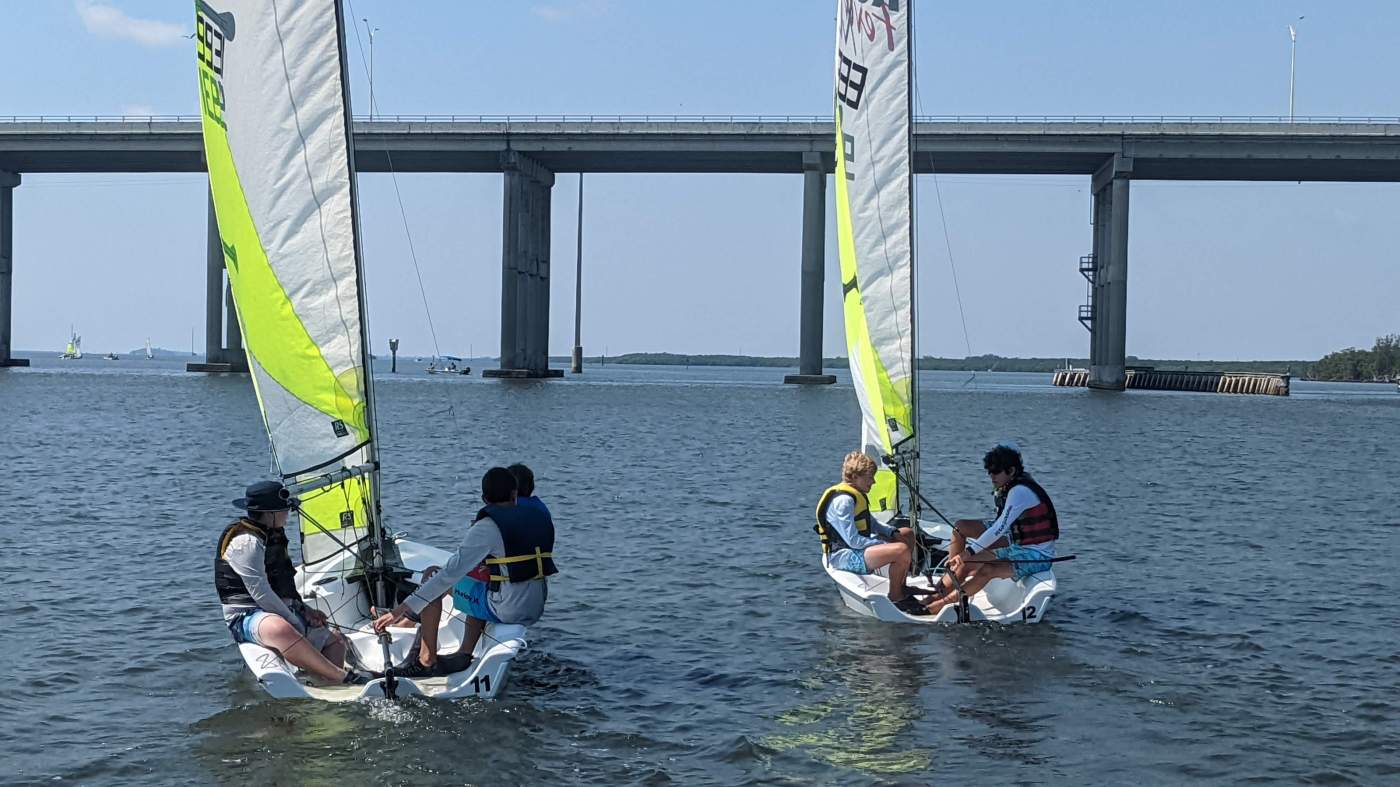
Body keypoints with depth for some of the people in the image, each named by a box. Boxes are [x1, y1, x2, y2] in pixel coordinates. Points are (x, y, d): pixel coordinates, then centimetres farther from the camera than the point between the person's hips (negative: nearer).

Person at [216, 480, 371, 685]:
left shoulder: (273, 536, 19)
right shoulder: (246, 542, -13)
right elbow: (260, 593, -19)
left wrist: (303, 610, 12)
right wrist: (296, 621, -16)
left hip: (282, 613, 11)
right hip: (248, 616, -11)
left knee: (334, 640, 4)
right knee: (281, 630, -42)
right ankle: (344, 677, -51)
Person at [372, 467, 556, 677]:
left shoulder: (487, 527, -11)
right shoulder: (542, 518, 8)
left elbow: (451, 573, -17)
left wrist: (403, 608, -16)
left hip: (507, 610, -7)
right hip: (537, 609, 7)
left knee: (432, 576, 6)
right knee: (480, 574, 35)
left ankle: (426, 661, 9)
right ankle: (464, 654, 29)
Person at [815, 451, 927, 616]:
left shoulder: (856, 495, 13)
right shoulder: (843, 501, -21)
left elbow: (871, 524, 24)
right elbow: (853, 540, -26)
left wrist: (893, 532, 5)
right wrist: (885, 545, -21)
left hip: (858, 546, 11)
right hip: (844, 556, -11)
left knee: (908, 534, 23)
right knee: (902, 550, -31)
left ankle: (901, 588, 26)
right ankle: (895, 598, -12)